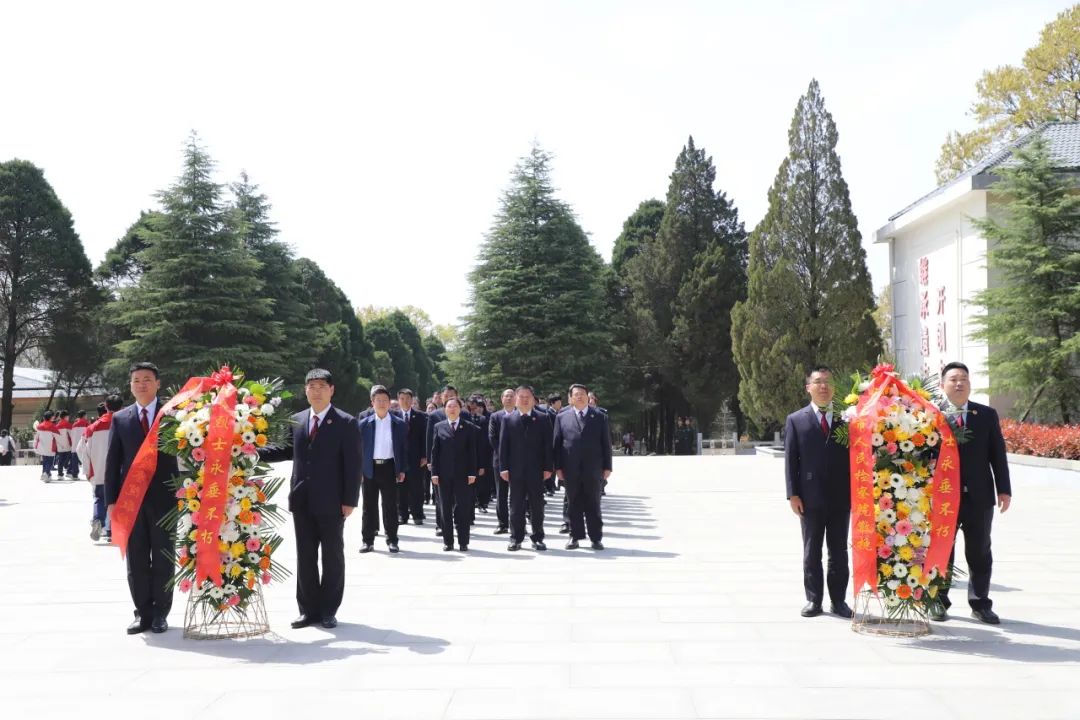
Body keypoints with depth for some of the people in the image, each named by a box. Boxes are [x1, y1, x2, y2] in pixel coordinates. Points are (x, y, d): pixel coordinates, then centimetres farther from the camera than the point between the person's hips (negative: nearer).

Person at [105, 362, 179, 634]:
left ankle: (160, 613, 14)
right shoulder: (120, 419, 8)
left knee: (163, 559, 5)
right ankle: (143, 612, 15)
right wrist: (111, 500, 0)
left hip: (164, 498, -2)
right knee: (136, 560, 6)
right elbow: (113, 462, 6)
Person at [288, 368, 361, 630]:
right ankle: (309, 609, 18)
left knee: (333, 557, 6)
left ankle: (328, 611, 16)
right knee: (305, 557, 9)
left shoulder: (346, 423, -5)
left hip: (331, 502, -4)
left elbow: (353, 465, -7)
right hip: (302, 501, 4)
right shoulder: (296, 420, 8)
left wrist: (350, 500, -12)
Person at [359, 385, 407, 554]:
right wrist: (358, 470, -1)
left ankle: (392, 540, 11)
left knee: (390, 506, 4)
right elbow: (360, 448, 5)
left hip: (389, 468, -1)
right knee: (369, 506, 6)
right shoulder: (364, 424, 4)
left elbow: (402, 448, 6)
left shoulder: (399, 424, 4)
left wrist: (402, 470, 1)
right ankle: (368, 540, 12)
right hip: (369, 469, 1)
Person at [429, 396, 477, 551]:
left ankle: (463, 542, 6)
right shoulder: (438, 427, 7)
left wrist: (472, 473, -5)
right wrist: (434, 472, -2)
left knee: (463, 508, -1)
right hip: (443, 474, 1)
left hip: (462, 474, -1)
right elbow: (434, 451, 5)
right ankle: (447, 541, 13)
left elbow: (472, 452, 2)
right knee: (445, 509, 5)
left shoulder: (469, 428, 4)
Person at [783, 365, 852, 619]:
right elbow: (791, 460, 1)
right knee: (811, 552, 7)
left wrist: (855, 492, -2)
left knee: (839, 552, 7)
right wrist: (793, 494, -6)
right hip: (810, 497, 0)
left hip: (840, 497, 1)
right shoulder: (796, 420, 4)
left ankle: (838, 600, 16)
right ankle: (814, 600, 15)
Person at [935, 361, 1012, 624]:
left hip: (979, 495, 2)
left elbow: (997, 454, 4)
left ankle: (980, 604, 20)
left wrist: (1004, 489, -1)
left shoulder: (987, 414, 5)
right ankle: (939, 603, 17)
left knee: (980, 553, 9)